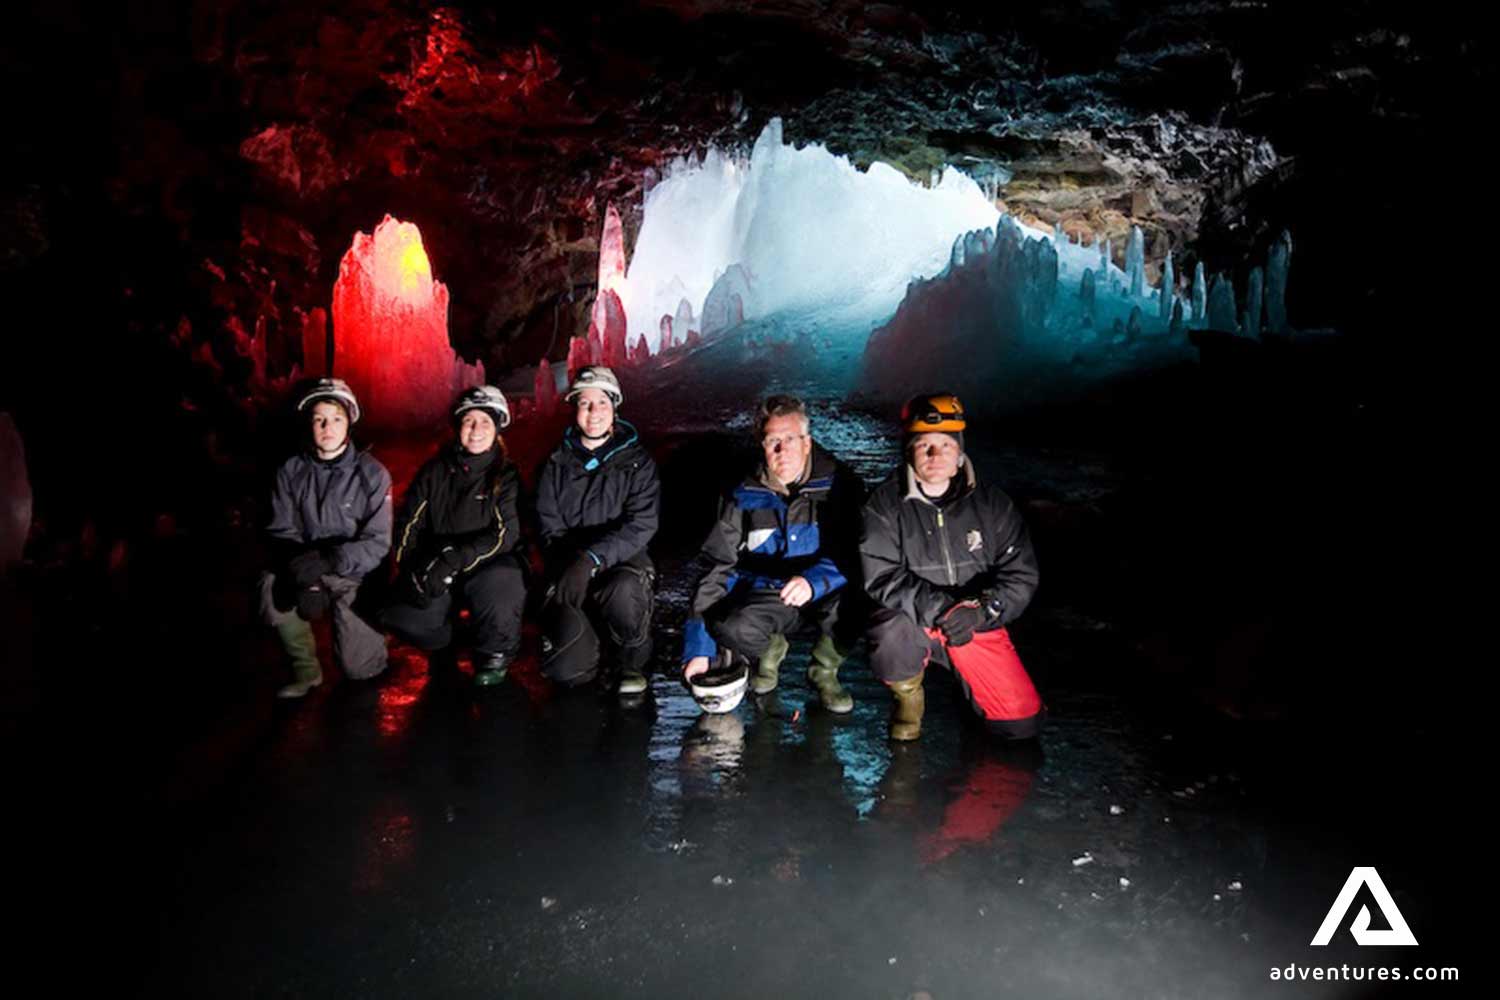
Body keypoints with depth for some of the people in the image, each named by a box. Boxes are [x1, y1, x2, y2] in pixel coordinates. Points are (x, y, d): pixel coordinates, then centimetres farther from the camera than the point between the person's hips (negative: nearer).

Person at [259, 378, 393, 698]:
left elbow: (377, 542, -11)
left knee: (357, 667, -8)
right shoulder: (291, 471, -1)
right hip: (307, 572, 2)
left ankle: (371, 633, 30)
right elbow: (282, 533, -3)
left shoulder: (372, 474, -8)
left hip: (356, 576, -2)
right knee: (271, 589, -30)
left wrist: (329, 560, -28)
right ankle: (306, 669, -8)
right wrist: (304, 577, -22)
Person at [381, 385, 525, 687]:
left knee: (500, 589, -37)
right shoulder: (435, 471, 5)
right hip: (435, 568, 3)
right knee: (401, 616, -21)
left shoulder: (506, 475, -4)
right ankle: (444, 642, 18)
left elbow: (505, 534, -14)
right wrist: (411, 571, -11)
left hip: (487, 565, -3)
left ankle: (494, 656, -3)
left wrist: (456, 560, -26)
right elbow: (409, 523, 5)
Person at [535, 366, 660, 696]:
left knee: (622, 592, -39)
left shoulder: (636, 462, 1)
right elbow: (550, 529, 2)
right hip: (570, 572, 2)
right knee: (567, 670, -19)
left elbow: (640, 526, -11)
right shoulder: (558, 464, 7)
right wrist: (568, 571, -16)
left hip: (623, 562, -1)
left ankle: (632, 662, -6)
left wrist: (592, 558, -25)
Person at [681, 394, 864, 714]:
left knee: (850, 603, -35)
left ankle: (825, 669, -1)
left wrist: (814, 580, -39)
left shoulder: (839, 484, -9)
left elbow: (854, 553, -16)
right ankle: (770, 650, 8)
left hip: (824, 592, -1)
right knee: (733, 628, -31)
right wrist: (698, 648, -10)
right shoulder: (744, 497, -4)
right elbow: (717, 569, -4)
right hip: (765, 592, 1)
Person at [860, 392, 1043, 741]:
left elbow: (1021, 573, -5)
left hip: (978, 625, 2)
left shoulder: (990, 503, -2)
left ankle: (962, 672, 26)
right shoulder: (886, 504, -9)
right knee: (890, 636, -37)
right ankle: (908, 696, 0)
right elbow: (882, 576, -17)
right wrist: (938, 607, -29)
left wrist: (982, 609, -23)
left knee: (1021, 722, -7)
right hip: (913, 621, -2)